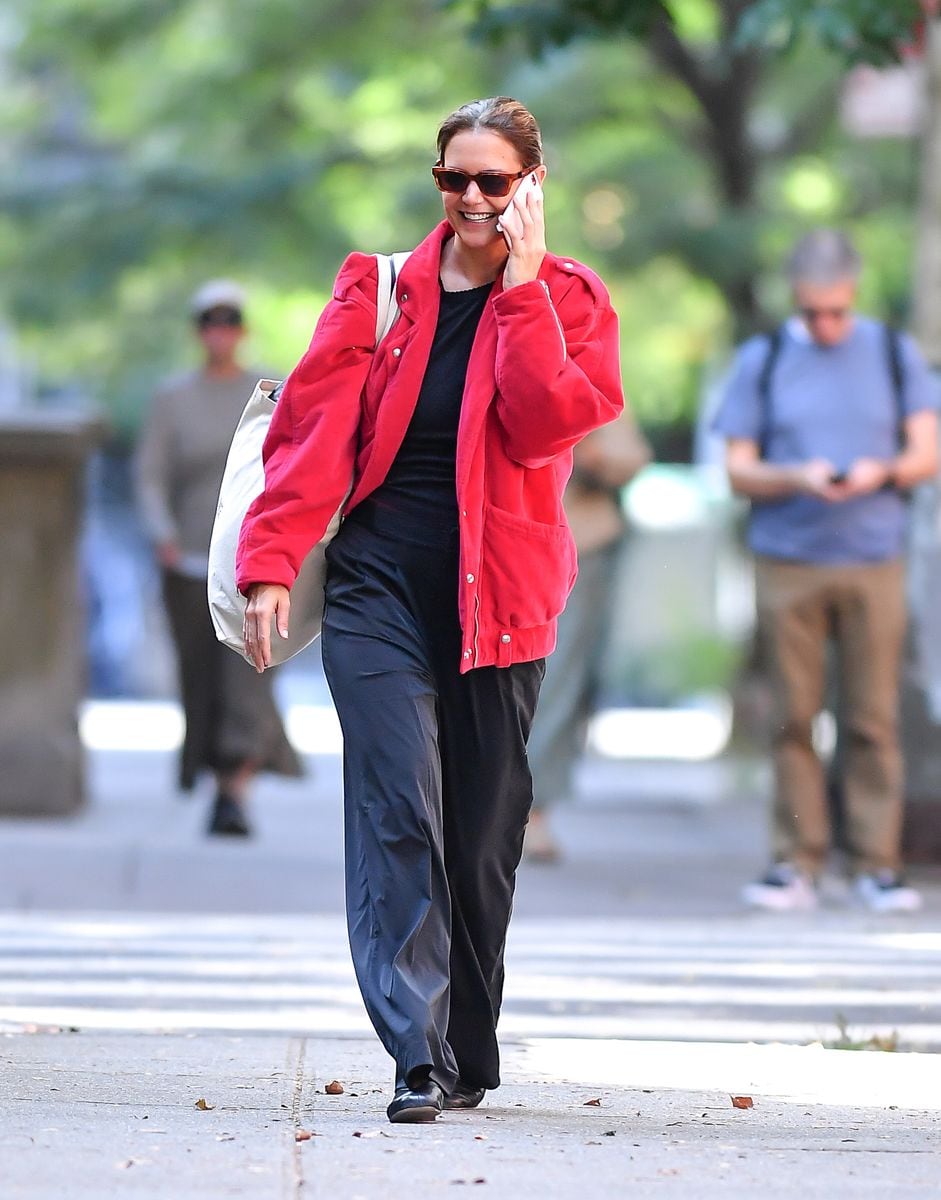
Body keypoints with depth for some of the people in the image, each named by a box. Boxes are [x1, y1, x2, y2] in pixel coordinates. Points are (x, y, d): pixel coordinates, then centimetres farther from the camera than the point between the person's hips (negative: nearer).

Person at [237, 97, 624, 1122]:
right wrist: (271, 562, -7)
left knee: (482, 831, 5)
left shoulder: (567, 301, 7)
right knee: (398, 811, -14)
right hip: (379, 586, 0)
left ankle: (469, 1055, 18)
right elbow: (318, 422, 2)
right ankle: (419, 1057, -19)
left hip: (495, 594, 0)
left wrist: (520, 285, -11)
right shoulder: (382, 286, 9)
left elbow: (547, 423, -11)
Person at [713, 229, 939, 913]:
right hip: (788, 561, 0)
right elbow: (738, 471, 6)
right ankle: (797, 864, 3)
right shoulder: (763, 361, 9)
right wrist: (798, 478, -13)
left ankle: (878, 864, 1)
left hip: (873, 559, 0)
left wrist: (882, 471, -12)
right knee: (795, 716, -2)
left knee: (873, 718, -3)